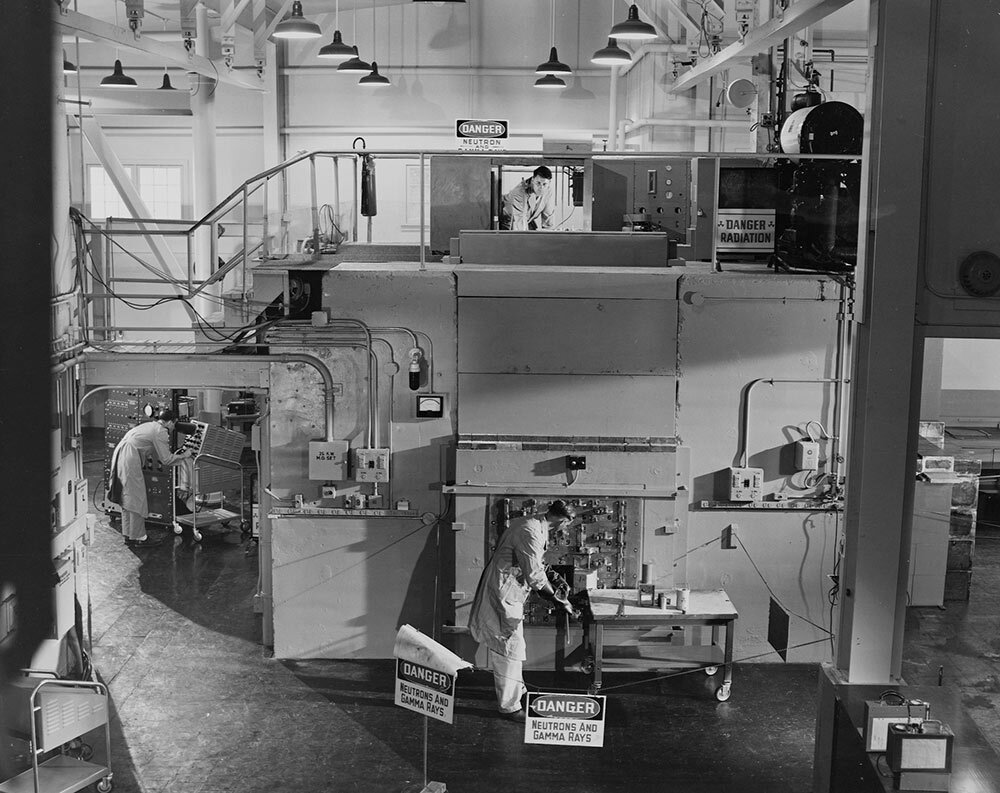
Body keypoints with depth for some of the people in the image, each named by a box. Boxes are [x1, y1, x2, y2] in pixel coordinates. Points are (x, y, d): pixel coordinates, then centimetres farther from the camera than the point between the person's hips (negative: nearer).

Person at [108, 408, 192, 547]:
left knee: (127, 499, 14)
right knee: (136, 499, -3)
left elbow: (159, 454, 27)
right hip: (130, 461, -10)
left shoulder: (150, 426, 22)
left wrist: (174, 454, 28)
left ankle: (129, 536, 19)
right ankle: (139, 538, 1)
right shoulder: (161, 431, -7)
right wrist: (183, 456, 7)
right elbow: (166, 460, -5)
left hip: (119, 455, 10)